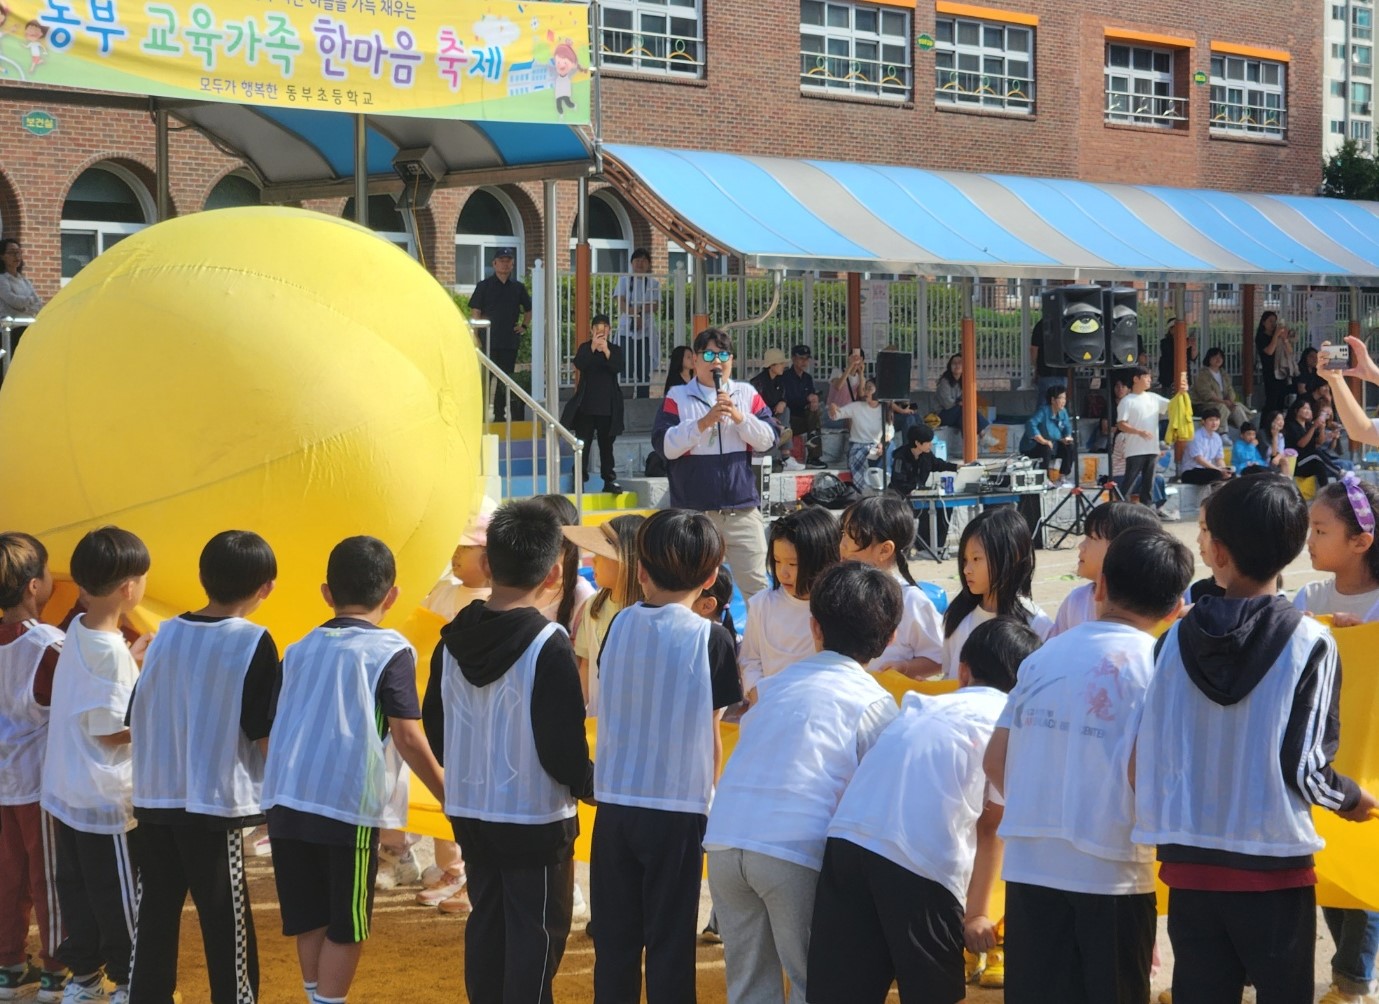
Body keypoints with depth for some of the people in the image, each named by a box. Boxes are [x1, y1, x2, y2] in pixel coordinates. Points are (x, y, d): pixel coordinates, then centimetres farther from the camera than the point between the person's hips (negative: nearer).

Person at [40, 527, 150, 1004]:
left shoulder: (77, 632, 2)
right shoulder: (110, 650, -23)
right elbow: (111, 732, -20)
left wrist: (131, 661, 16)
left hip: (66, 790, 8)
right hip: (105, 798, -8)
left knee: (76, 887, 16)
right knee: (118, 894, 5)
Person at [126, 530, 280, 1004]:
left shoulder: (166, 634, 4)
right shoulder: (254, 643, -10)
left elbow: (138, 718, 10)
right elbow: (264, 733, -12)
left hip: (155, 797, 5)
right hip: (214, 803, -5)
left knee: (155, 914, 12)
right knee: (226, 922, 3)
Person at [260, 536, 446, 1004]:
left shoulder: (299, 650, 13)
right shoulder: (391, 651, -4)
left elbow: (269, 732, 14)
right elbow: (408, 738, -11)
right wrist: (449, 798, -2)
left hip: (287, 802, 5)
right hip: (350, 808, -5)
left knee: (311, 919, 16)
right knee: (347, 927, 6)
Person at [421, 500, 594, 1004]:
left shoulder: (453, 639, 1)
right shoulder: (549, 645, -19)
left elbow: (435, 732, 9)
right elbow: (563, 749, -19)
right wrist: (594, 786, 0)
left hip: (469, 812, 6)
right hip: (535, 818, -6)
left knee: (486, 923, 17)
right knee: (537, 933, 3)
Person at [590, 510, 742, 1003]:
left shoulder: (619, 624, 0)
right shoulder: (710, 638, -9)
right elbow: (710, 729, -3)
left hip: (614, 801, 3)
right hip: (679, 805, -3)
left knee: (614, 941, 11)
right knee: (670, 943, 5)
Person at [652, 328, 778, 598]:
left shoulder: (748, 395, 8)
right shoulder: (678, 397, 3)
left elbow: (768, 440, 2)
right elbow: (665, 446, -7)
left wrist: (739, 417, -12)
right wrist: (703, 422, -16)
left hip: (742, 510, 1)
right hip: (693, 512, -1)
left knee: (755, 583, 1)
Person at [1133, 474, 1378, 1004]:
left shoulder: (1178, 638, -1)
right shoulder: (1309, 643, -9)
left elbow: (1148, 754, -1)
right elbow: (1306, 768, -11)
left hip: (1190, 864, 3)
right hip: (1274, 868, -3)